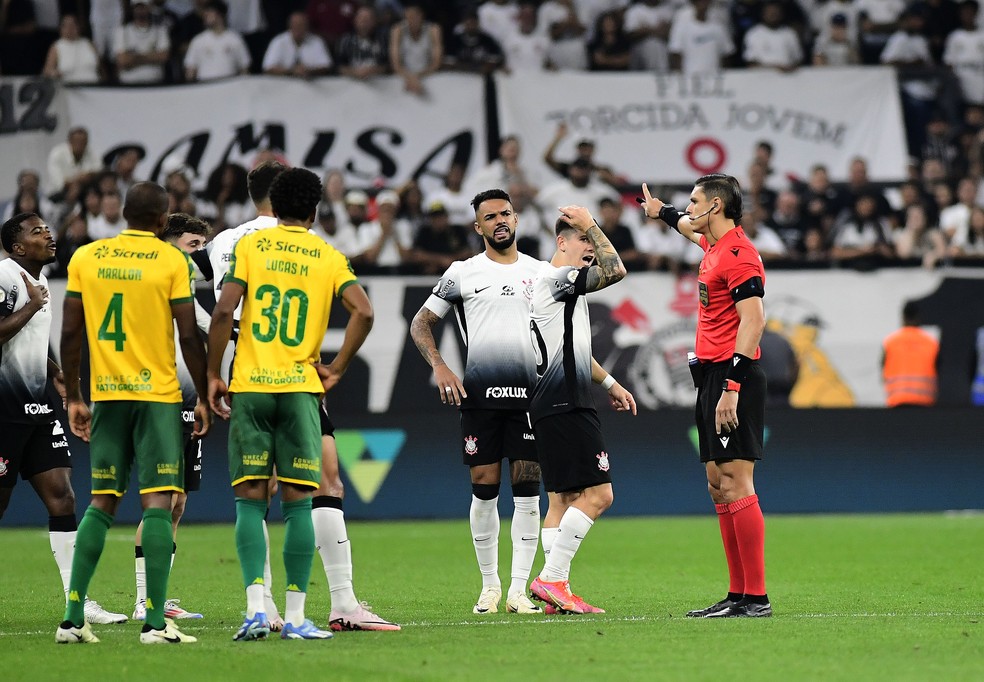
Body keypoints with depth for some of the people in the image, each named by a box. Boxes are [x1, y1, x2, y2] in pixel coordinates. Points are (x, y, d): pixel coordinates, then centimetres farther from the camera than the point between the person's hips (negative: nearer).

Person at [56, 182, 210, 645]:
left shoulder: (85, 258, 5)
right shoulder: (172, 261, -4)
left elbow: (70, 333, 6)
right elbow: (189, 336, -7)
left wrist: (73, 398, 14)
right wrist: (204, 398, 2)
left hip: (106, 395, 4)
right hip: (158, 396, -4)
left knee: (101, 503, 11)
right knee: (157, 502, -4)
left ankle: (73, 618, 6)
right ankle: (155, 622, -12)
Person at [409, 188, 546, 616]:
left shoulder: (541, 272, 12)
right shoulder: (461, 273, 7)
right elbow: (420, 323, 10)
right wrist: (438, 366, -5)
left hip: (530, 395, 1)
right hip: (479, 396, -1)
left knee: (527, 491, -3)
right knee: (485, 490, 0)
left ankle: (519, 589, -1)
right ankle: (490, 585, 13)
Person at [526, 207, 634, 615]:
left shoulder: (566, 285, 22)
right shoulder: (555, 278, -11)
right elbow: (615, 271, -20)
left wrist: (609, 383, 30)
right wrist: (591, 226, -9)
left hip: (558, 407, 11)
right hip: (564, 406, -11)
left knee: (563, 498, 8)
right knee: (597, 494, -13)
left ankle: (555, 591, 6)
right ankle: (552, 578, -15)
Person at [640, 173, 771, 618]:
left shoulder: (738, 254, -13)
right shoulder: (715, 244, 16)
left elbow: (753, 321, -21)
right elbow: (690, 228, 42)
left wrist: (732, 386, -26)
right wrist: (660, 211, 59)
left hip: (733, 375, -10)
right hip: (711, 374, 10)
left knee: (736, 483, -12)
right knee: (718, 486, 9)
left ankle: (756, 597, -13)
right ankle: (738, 594, 10)